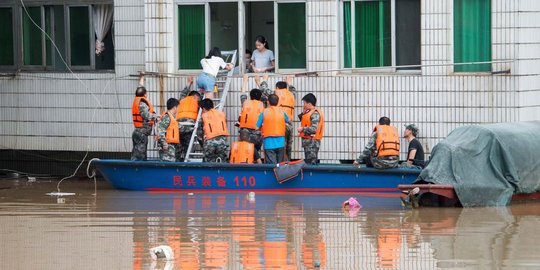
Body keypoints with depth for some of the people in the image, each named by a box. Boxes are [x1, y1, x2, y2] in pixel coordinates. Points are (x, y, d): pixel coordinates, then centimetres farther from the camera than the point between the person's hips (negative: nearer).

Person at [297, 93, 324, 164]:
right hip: (308, 141, 11)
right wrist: (303, 113, 10)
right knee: (308, 163, 13)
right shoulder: (310, 112, 16)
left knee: (311, 163, -11)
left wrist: (302, 129, -13)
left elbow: (314, 129, -24)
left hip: (312, 142, -11)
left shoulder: (315, 113, -15)